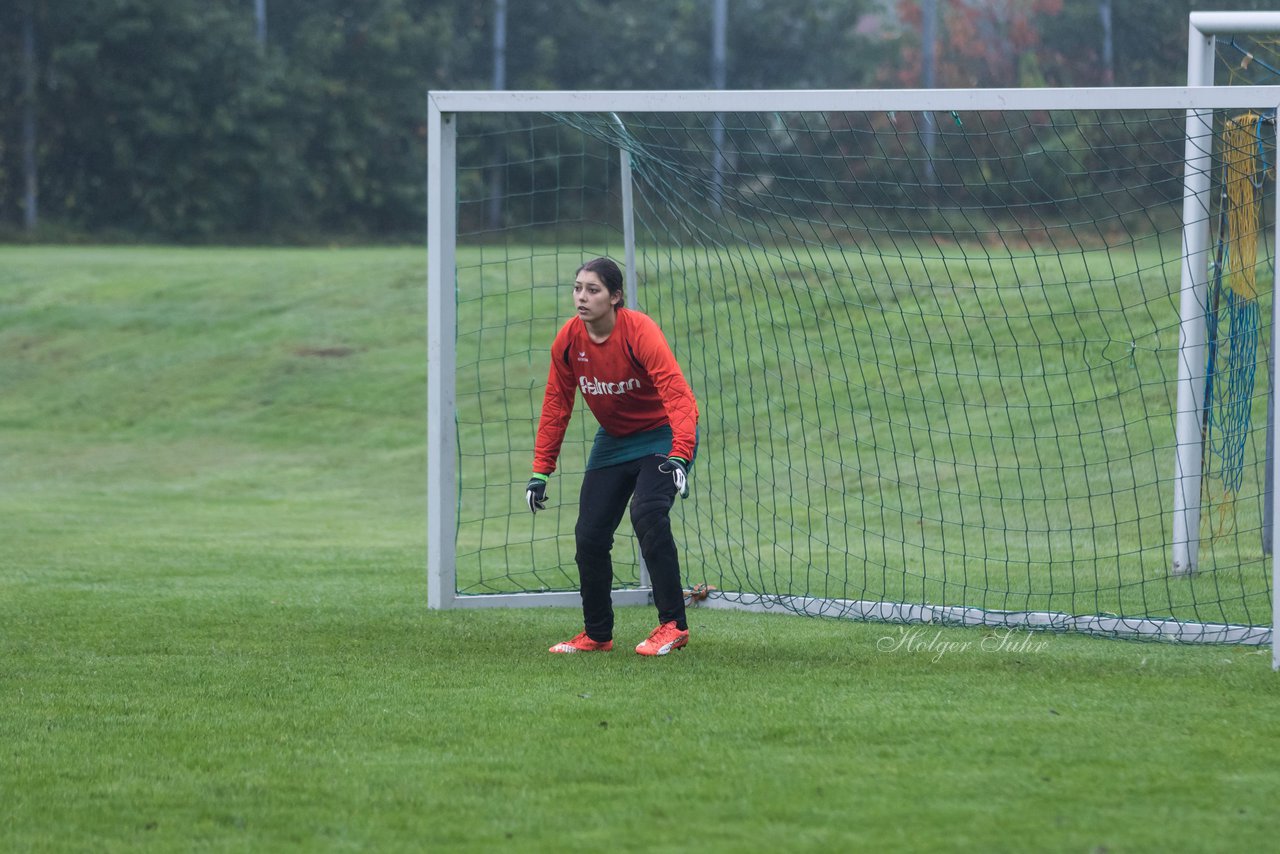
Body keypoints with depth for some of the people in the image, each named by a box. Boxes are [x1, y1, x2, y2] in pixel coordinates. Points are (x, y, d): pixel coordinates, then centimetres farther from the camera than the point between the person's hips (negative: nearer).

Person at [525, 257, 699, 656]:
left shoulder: (639, 331, -25)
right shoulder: (569, 339, -9)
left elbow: (677, 394, -34)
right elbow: (555, 406, 2)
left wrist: (679, 457, -47)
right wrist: (540, 472, -2)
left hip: (661, 435, -6)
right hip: (613, 440, 6)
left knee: (647, 513, -28)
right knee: (589, 535, -1)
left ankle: (673, 624, -21)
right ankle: (596, 634, 17)